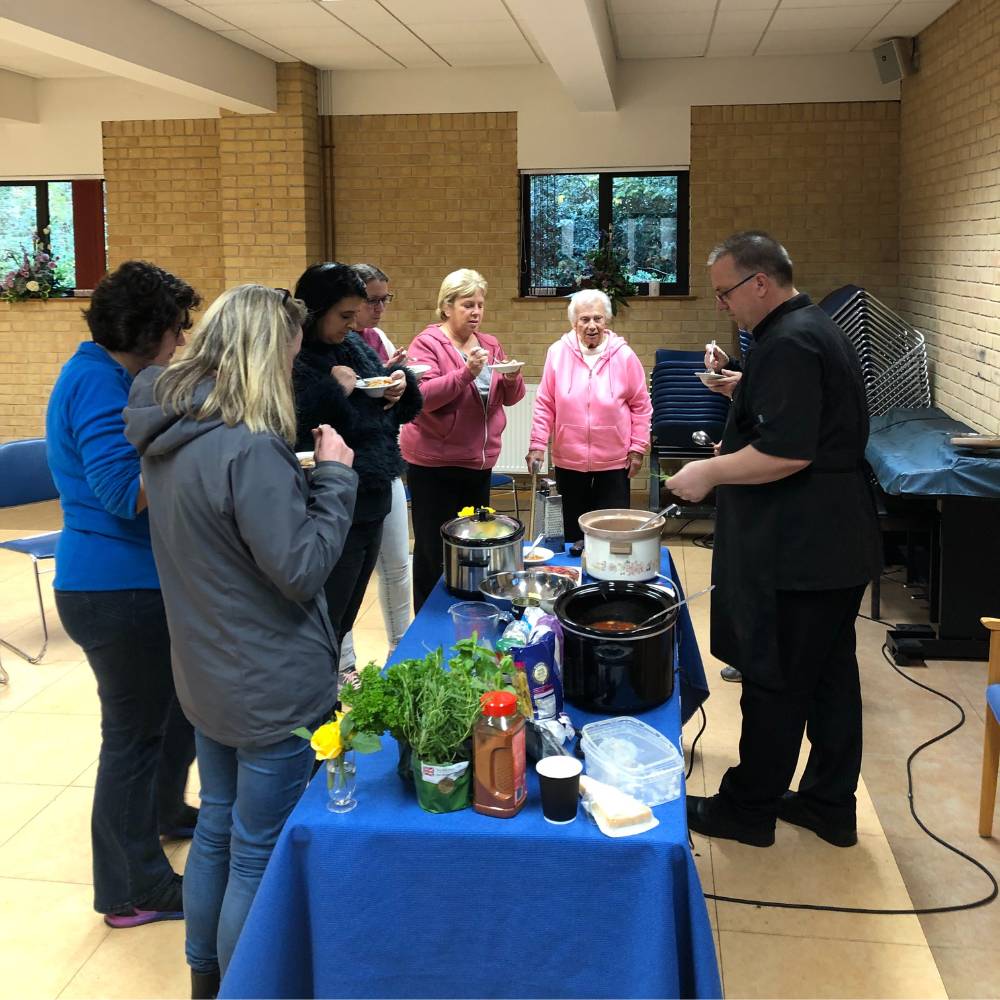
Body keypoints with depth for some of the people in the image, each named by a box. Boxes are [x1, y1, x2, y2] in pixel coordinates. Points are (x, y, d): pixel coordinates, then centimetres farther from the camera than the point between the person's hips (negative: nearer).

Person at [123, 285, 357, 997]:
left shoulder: (168, 433, 1)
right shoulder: (249, 448, -26)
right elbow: (304, 569, -22)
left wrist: (297, 477, 5)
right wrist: (334, 476, -14)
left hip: (206, 673, 9)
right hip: (275, 687, -9)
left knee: (217, 829, 23)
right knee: (260, 857, 8)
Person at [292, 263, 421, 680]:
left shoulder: (355, 346, 9)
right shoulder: (293, 361, -17)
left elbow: (398, 411, 19)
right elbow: (296, 438, -29)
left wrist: (401, 383, -2)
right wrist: (335, 392, -26)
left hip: (372, 503, 8)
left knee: (347, 613, 23)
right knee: (327, 618, 4)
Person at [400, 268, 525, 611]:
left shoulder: (490, 345, 11)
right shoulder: (427, 343, -8)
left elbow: (511, 397, 13)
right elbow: (422, 396, -20)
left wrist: (512, 379, -9)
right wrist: (466, 373, -29)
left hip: (480, 461, 6)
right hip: (435, 465, -6)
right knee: (434, 552, -2)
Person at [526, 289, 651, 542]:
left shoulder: (624, 355, -5)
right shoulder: (558, 353, -3)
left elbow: (641, 405, 2)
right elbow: (545, 405, 1)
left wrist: (638, 449, -1)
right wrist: (537, 445, -3)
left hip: (614, 461, -1)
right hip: (568, 461, 1)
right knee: (573, 530, 12)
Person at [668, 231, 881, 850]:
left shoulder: (787, 345, -19)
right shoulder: (822, 330, 14)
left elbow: (788, 452, -27)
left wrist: (709, 473, -16)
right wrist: (744, 394, 18)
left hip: (796, 554, -10)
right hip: (840, 543, 10)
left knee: (775, 683, 2)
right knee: (830, 675, 16)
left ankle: (749, 810, 17)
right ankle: (831, 806, 28)